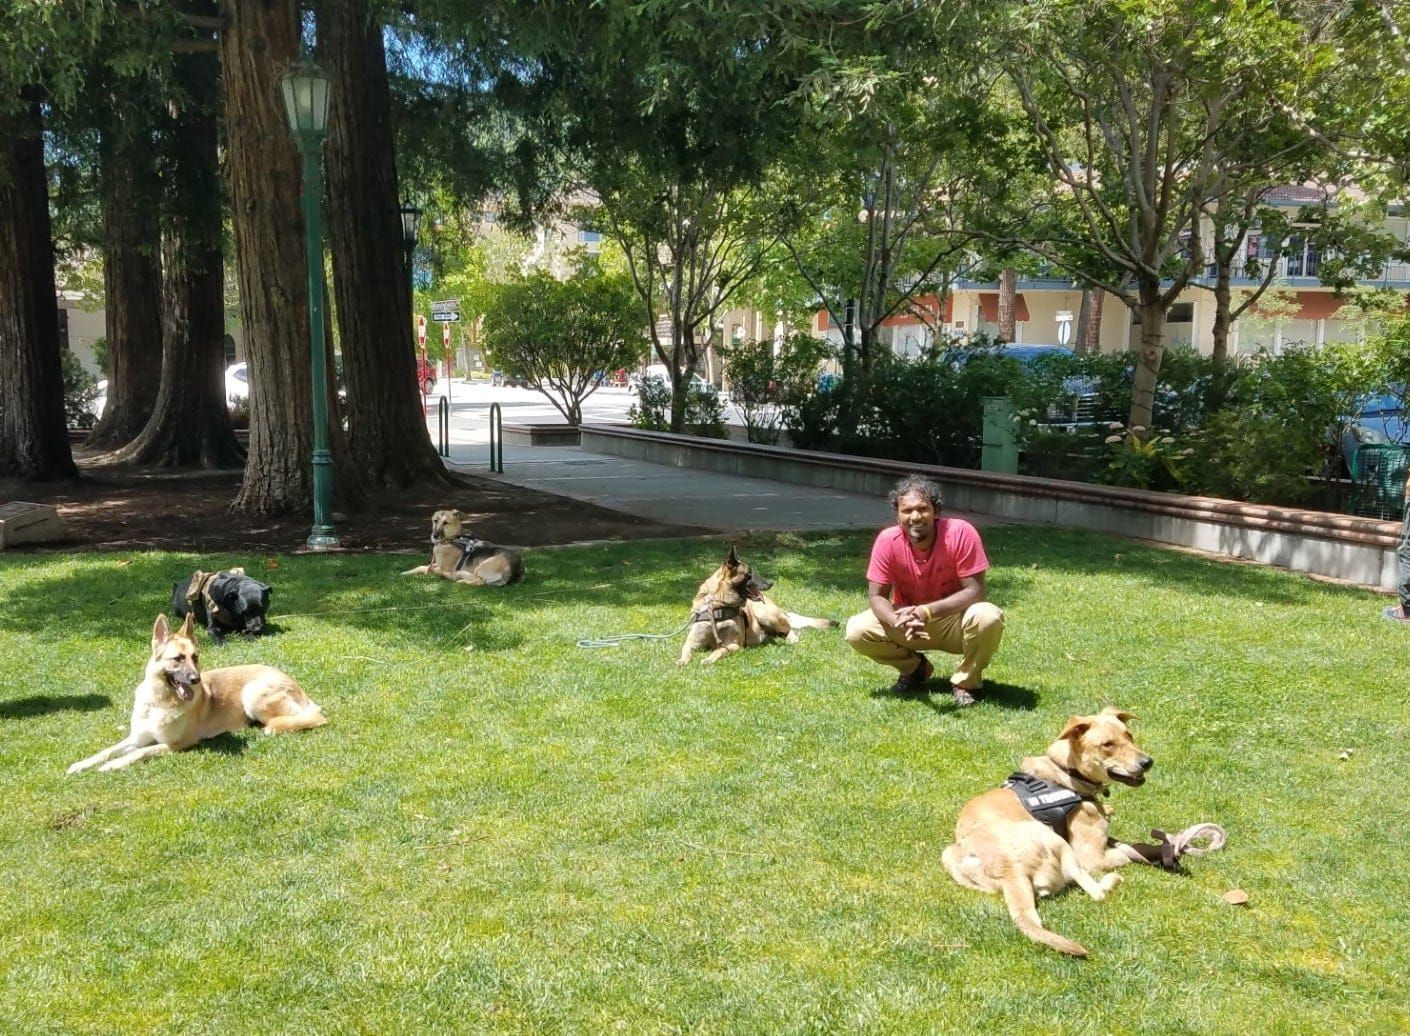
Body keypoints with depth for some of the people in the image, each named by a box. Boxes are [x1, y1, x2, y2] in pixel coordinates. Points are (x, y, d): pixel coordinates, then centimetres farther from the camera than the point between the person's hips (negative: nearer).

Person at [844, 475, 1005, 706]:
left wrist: (926, 612, -37)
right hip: (908, 621, 2)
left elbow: (975, 591, -25)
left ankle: (965, 682, -4)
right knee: (857, 630, -21)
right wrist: (898, 621, -38)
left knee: (988, 618, -34)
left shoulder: (960, 533, -24)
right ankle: (914, 668, 8)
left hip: (954, 621, -2)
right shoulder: (888, 541, -19)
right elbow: (876, 596, -15)